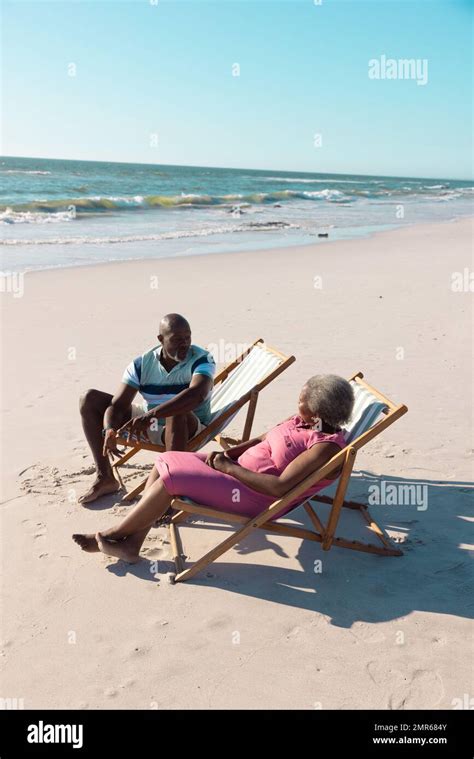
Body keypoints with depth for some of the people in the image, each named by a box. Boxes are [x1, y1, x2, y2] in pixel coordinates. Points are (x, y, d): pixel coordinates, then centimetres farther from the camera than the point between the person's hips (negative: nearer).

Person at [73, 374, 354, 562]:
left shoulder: (326, 446, -21)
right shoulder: (304, 421, 6)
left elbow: (279, 486, -28)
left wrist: (229, 467, -21)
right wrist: (228, 453, 0)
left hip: (255, 495, -10)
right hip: (238, 468, 10)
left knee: (171, 477, -18)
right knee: (165, 461, 0)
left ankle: (115, 533, 2)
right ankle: (131, 543, 0)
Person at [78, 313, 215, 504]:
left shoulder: (201, 360, -19)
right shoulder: (142, 364, -8)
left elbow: (197, 394, -41)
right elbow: (117, 405, -12)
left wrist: (150, 415, -49)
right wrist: (109, 431, -34)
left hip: (189, 430, -5)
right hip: (148, 426, 5)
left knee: (177, 411, -41)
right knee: (90, 399, -4)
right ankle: (105, 477, -4)